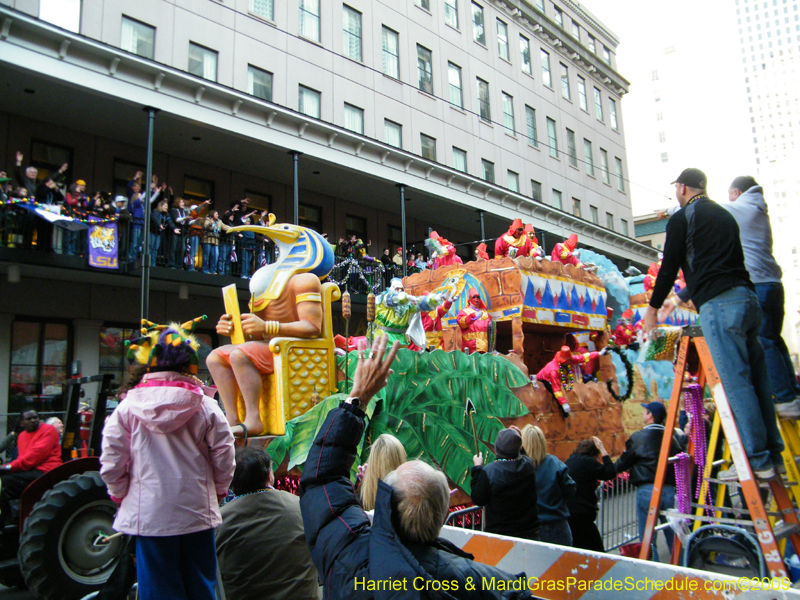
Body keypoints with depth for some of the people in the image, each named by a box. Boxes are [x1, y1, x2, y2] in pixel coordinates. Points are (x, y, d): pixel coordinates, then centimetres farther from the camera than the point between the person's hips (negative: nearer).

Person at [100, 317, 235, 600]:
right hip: (197, 513, 0)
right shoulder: (207, 407, -8)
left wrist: (121, 495, 15)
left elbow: (111, 465, -4)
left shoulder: (126, 409, -6)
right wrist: (217, 492, 14)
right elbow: (224, 459, -4)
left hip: (147, 515, 0)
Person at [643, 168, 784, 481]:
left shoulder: (682, 218, 2)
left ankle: (758, 461, -5)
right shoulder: (725, 215, 26)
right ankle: (774, 455, 14)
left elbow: (669, 267, -2)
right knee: (757, 379, 9)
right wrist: (681, 298, 41)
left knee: (736, 382, -7)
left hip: (719, 305, -8)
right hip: (748, 299, 8)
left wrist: (653, 308, 10)